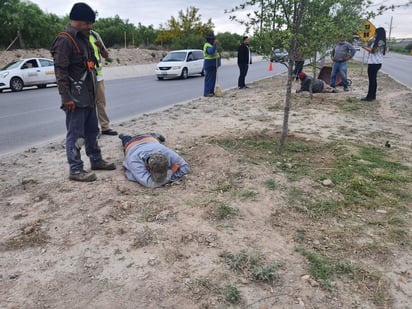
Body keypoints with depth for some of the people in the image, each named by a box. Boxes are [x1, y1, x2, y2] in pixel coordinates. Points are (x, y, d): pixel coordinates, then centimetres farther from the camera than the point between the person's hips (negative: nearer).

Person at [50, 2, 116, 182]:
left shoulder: (83, 39, 16)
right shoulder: (64, 40, -14)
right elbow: (60, 71, -18)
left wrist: (93, 92, 21)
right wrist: (66, 98, -22)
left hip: (88, 96, 9)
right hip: (75, 98, -9)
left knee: (92, 131, 17)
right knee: (75, 135, -3)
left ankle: (96, 160, 30)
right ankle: (75, 170, 4)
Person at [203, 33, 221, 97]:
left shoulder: (211, 45, 18)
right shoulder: (207, 46, -15)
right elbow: (211, 51, -36)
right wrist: (215, 45, -45)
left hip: (213, 65, 10)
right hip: (209, 64, -10)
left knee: (213, 79, 13)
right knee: (209, 79, -11)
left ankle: (211, 92, 20)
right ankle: (206, 92, -10)